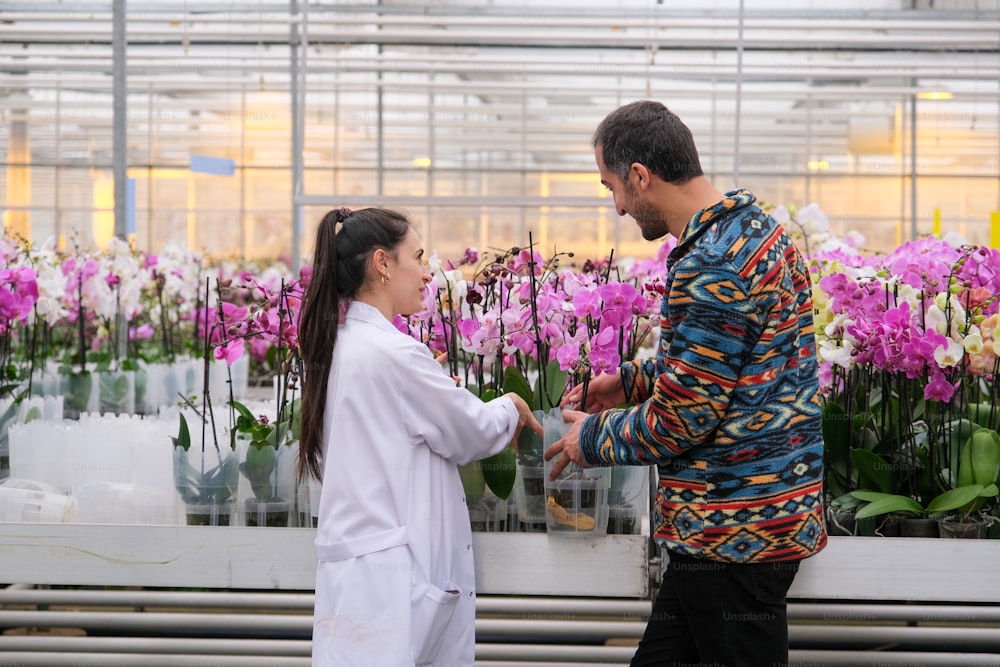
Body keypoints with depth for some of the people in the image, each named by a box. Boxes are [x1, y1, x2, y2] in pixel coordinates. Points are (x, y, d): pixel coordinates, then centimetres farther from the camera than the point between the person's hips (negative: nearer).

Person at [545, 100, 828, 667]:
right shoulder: (757, 226, 10)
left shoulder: (710, 268, -22)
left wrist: (591, 437, -3)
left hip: (732, 532, -10)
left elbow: (681, 422, -19)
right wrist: (632, 381, 19)